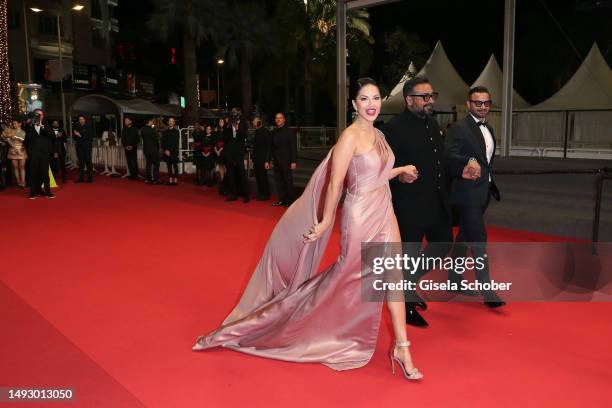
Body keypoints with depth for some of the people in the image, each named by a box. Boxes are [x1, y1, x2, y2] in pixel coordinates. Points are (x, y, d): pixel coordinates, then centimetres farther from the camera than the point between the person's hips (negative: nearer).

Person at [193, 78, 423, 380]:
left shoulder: (378, 135, 10)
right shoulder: (350, 137, -15)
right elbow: (334, 184, -17)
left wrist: (400, 170, 13)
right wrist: (325, 222, -15)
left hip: (384, 212, 8)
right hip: (361, 216, -8)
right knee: (351, 280, 4)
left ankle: (401, 348, 18)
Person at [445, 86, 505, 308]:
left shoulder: (488, 129, 14)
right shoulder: (458, 128, -11)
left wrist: (490, 184, 17)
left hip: (482, 193, 8)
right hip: (467, 194, -8)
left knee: (464, 236, 17)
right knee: (479, 240, -9)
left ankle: (454, 278, 31)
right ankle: (488, 293, -5)